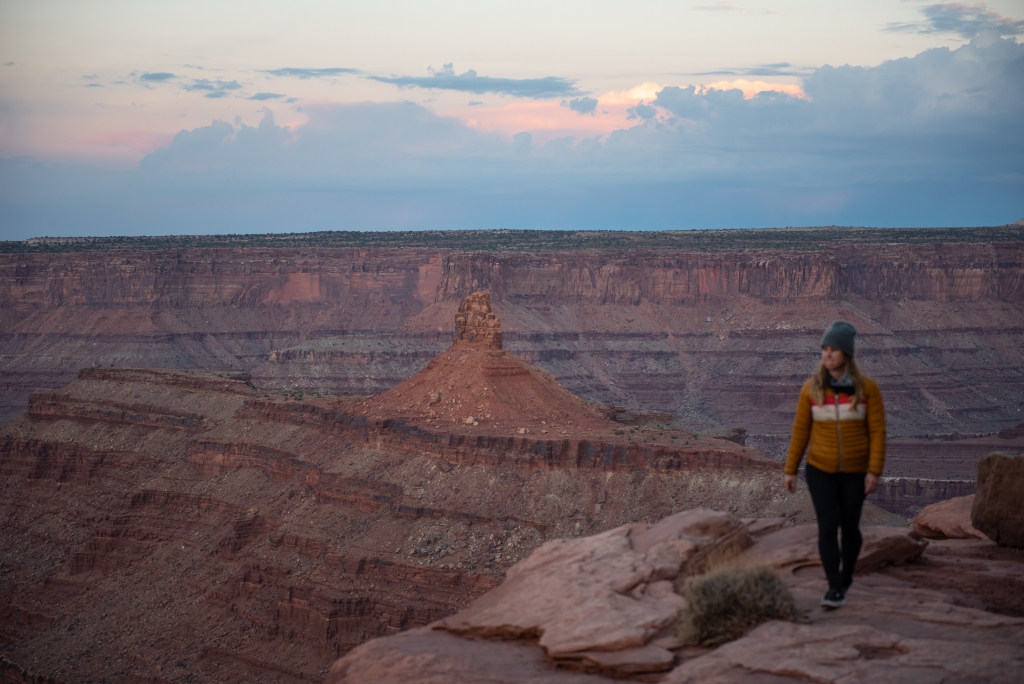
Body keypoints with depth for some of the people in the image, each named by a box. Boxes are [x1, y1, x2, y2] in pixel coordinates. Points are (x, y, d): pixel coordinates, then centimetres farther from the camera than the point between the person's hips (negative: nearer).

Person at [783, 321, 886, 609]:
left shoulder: (867, 387, -11)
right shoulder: (811, 388, -6)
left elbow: (877, 431, -9)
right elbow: (801, 431, 0)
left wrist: (874, 471, -15)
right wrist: (790, 470, -1)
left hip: (854, 470, 0)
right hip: (821, 469, 0)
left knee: (849, 526, 10)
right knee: (827, 526, -12)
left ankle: (846, 576, 36)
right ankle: (835, 588, -5)